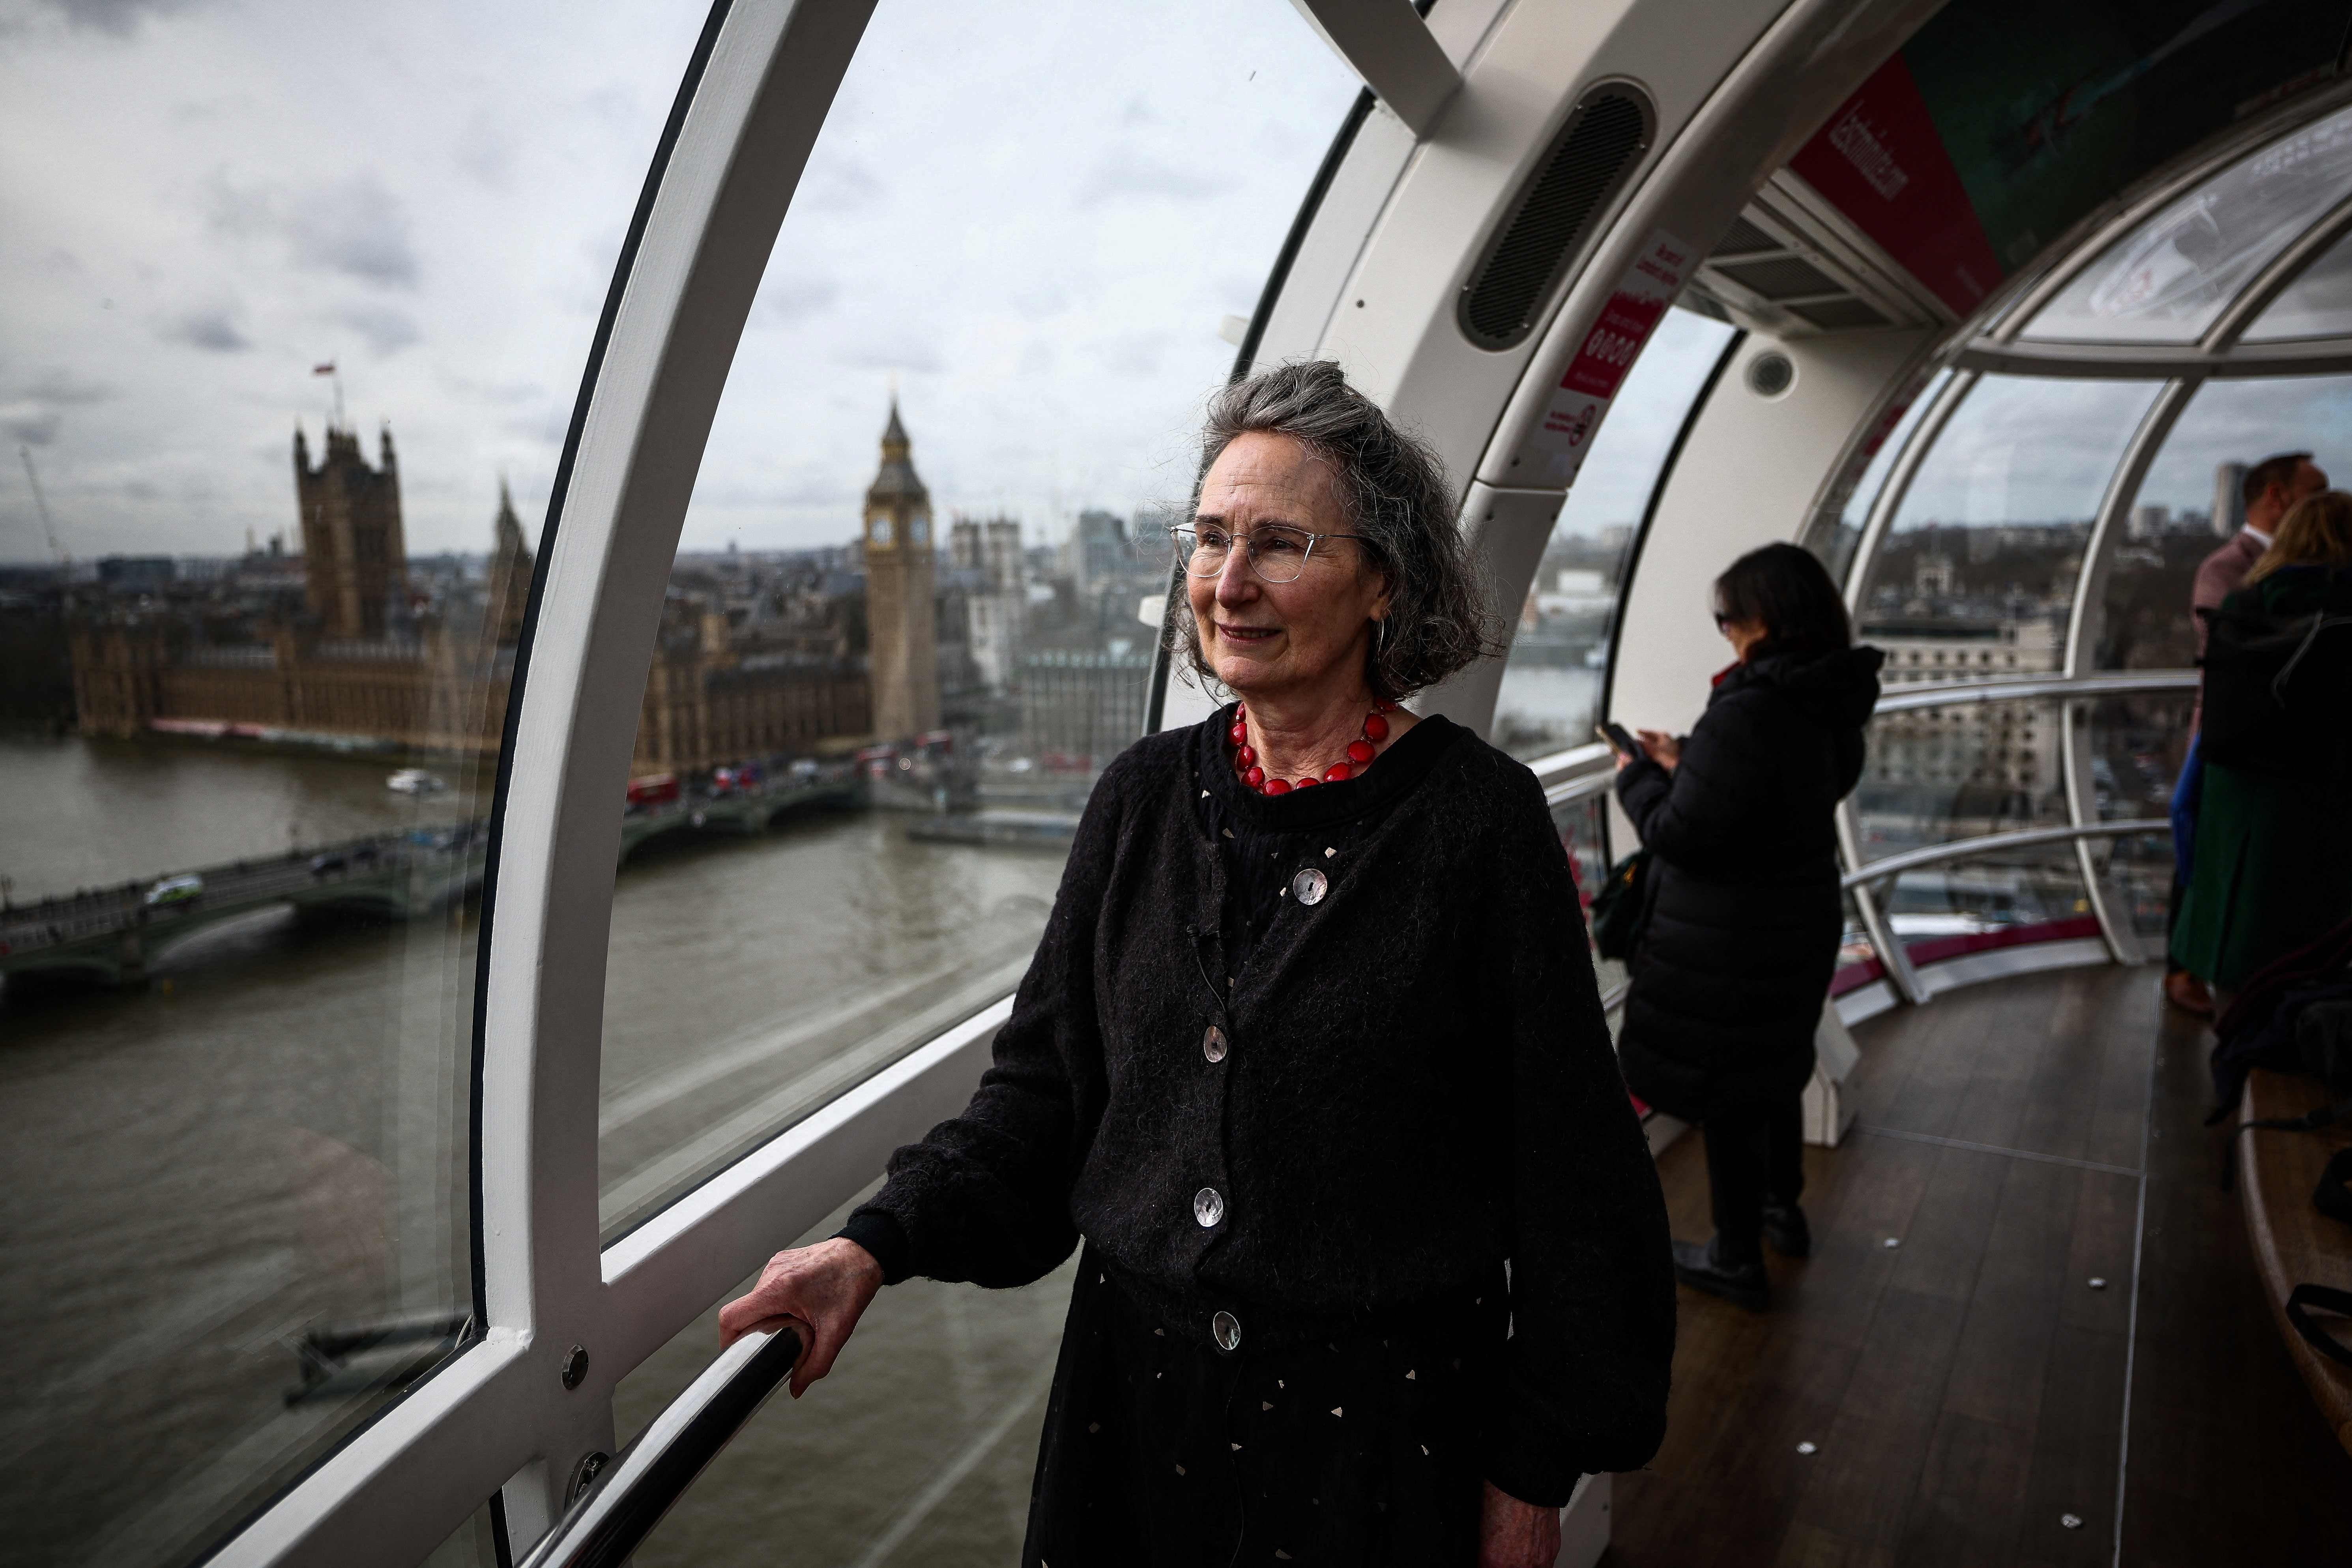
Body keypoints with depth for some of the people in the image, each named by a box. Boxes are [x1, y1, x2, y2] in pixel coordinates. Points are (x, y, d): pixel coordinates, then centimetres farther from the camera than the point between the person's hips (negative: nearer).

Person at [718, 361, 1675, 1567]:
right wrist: (879, 1242, -8)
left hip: (1382, 1417, -3)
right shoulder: (1145, 798, -1)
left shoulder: (1478, 820, -13)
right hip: (1139, 1380, 4)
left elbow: (1567, 1164, -9)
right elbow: (1044, 1084, 4)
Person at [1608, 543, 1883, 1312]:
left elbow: (1680, 835, -24)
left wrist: (1637, 780, -6)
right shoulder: (1831, 706, 0)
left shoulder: (1745, 714, -28)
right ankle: (1783, 1209, 47)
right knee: (1775, 1070, 27)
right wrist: (1683, 765, 10)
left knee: (1723, 1095, 8)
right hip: (1802, 921, 9)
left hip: (1729, 944, -9)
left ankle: (1738, 1260, 24)